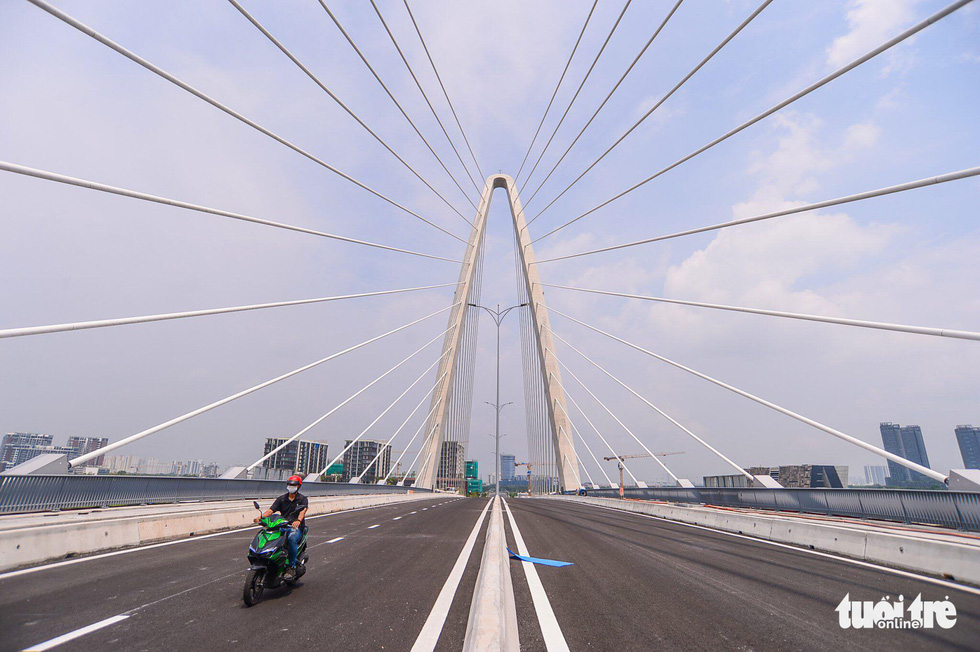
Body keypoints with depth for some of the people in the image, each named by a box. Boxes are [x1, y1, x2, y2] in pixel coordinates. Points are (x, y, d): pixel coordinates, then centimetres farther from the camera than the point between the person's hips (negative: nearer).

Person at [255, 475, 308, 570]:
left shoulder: (303, 499, 3)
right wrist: (260, 517, -17)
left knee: (292, 539, -34)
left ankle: (292, 565, -20)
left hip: (296, 527, -4)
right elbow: (271, 510, 4)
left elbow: (303, 511, -16)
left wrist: (298, 520, -38)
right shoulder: (281, 498, 15)